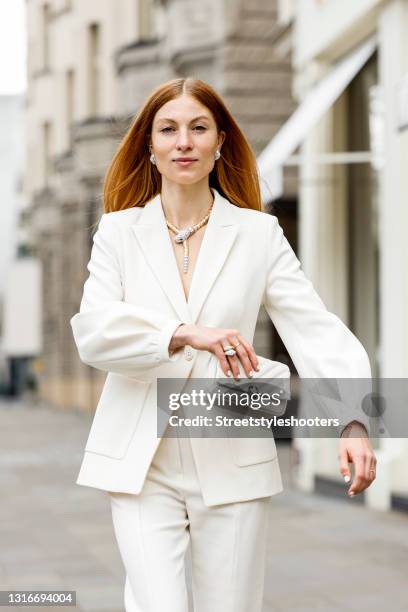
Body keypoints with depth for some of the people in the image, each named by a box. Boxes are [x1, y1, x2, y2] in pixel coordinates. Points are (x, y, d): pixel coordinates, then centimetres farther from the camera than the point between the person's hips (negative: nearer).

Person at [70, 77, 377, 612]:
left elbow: (316, 330, -6)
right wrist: (185, 335, -26)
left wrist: (353, 421, -23)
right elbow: (92, 332, -10)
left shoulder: (259, 233, 4)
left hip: (232, 462, 1)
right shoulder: (119, 231, 5)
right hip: (142, 463, 0)